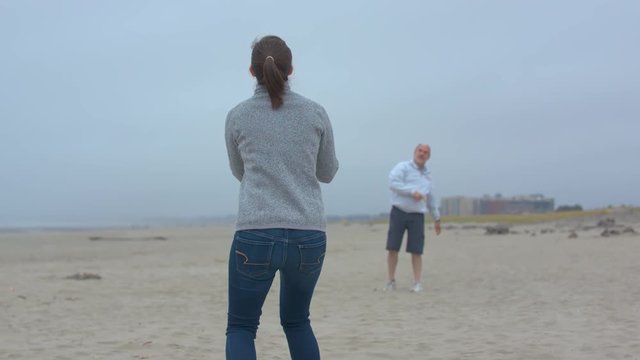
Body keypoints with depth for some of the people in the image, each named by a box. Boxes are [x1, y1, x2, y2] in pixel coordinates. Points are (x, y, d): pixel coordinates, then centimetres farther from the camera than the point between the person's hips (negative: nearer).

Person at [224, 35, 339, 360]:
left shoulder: (237, 116, 4)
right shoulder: (316, 113, 6)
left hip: (255, 234, -2)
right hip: (310, 236, 2)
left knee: (241, 326, 12)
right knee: (296, 321, 22)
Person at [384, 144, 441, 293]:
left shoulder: (427, 175, 20)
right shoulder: (403, 167, 1)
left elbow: (431, 199, 27)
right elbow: (393, 182, -16)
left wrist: (437, 218, 28)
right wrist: (412, 191, -20)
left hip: (417, 215, 4)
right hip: (399, 212, -4)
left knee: (416, 251, -3)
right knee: (392, 248, -3)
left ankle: (417, 282, 2)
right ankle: (391, 281, 7)